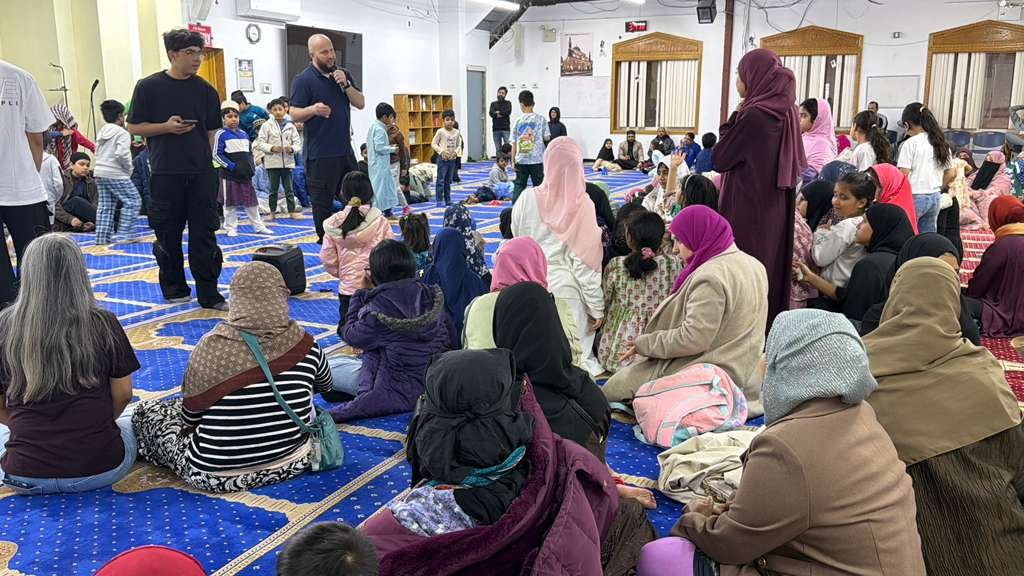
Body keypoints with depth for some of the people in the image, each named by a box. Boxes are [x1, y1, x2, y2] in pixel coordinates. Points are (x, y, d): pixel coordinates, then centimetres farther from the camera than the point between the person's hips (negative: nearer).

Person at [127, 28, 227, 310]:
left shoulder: (205, 91, 7)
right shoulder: (148, 87, 0)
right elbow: (134, 127, 2)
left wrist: (203, 160, 11)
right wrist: (166, 127, -12)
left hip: (201, 173, 1)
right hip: (165, 174, -1)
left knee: (204, 234, 1)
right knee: (168, 235, 8)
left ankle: (209, 293, 6)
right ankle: (175, 288, 23)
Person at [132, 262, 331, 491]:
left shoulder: (212, 345, -17)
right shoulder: (304, 343, -11)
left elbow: (190, 416, -5)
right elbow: (325, 386, 11)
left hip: (217, 476, -3)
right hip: (290, 464, 3)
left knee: (146, 410, 18)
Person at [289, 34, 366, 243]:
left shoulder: (344, 75, 12)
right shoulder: (303, 80, -7)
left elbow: (360, 103, 7)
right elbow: (294, 114, -10)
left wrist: (345, 84, -9)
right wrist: (313, 109, -30)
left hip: (345, 150, 7)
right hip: (320, 154, -7)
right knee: (322, 204, 0)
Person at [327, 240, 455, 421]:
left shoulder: (377, 310, -24)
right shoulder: (431, 296, -7)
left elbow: (351, 336, -5)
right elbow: (453, 339, 2)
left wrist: (361, 293, 2)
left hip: (401, 391, -7)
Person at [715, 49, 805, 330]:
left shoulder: (753, 115, -17)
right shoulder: (787, 112, 7)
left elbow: (719, 159, -10)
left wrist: (733, 119, -2)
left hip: (747, 210, -8)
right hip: (777, 210, 8)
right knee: (771, 265, 15)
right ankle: (771, 320, 23)